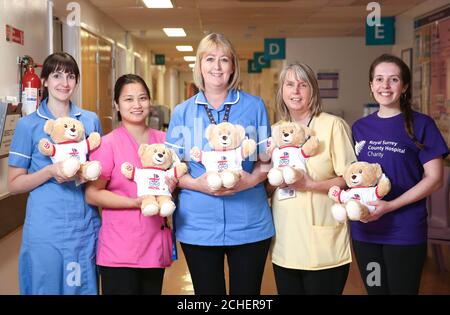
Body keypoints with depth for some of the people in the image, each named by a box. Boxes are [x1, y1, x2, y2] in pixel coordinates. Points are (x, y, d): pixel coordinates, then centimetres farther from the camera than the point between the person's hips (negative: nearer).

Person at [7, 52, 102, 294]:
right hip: (45, 229, -3)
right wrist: (50, 171, -18)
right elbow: (14, 184, -2)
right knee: (46, 289, 7)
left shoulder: (91, 120, 7)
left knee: (85, 288, 12)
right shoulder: (28, 125, -2)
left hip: (86, 226, 3)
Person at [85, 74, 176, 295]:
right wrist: (136, 202, -19)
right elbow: (92, 194, -10)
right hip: (119, 250, -5)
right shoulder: (108, 144, -8)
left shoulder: (163, 140, 6)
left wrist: (170, 187, -3)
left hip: (155, 245, 5)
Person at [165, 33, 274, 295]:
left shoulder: (254, 106, 3)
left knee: (247, 293, 8)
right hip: (198, 225, 1)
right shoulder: (183, 112, 5)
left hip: (249, 224, 0)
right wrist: (197, 184, -15)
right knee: (207, 292, 12)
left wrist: (252, 179, -16)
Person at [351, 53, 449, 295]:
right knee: (375, 289, 15)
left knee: (402, 290, 6)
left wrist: (390, 206, -18)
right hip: (364, 229, 4)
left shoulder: (421, 125, -5)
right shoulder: (360, 127, 8)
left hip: (405, 231, -4)